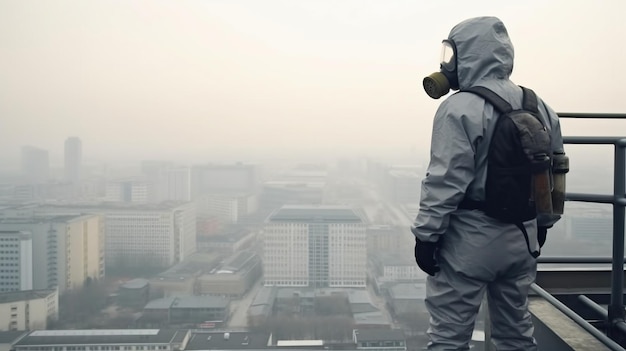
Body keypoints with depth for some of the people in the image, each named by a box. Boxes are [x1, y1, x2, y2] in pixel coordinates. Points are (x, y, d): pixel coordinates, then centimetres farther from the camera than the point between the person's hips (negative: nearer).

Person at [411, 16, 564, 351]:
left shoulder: (460, 108, -16)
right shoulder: (538, 107, 8)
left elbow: (445, 182, -20)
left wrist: (426, 234, -13)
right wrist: (541, 224, 21)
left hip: (469, 240, -7)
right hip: (522, 238, 8)